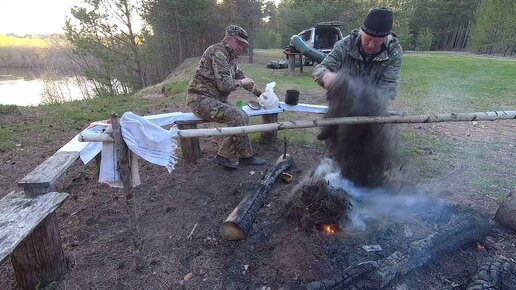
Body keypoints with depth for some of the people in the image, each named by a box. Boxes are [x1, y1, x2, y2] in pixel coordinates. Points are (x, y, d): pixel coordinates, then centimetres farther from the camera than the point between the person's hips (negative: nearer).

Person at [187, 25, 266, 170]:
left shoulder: (231, 57, 16)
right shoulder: (218, 52, -15)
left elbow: (242, 77, 27)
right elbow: (224, 84, -23)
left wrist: (260, 94, 23)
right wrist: (241, 82, -5)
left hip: (216, 99, 10)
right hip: (201, 99, -10)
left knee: (243, 117, -6)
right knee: (237, 117, -23)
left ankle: (223, 156, -3)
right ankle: (246, 157, -5)